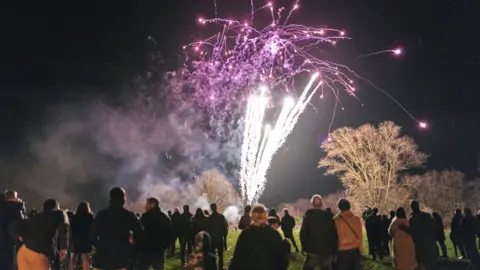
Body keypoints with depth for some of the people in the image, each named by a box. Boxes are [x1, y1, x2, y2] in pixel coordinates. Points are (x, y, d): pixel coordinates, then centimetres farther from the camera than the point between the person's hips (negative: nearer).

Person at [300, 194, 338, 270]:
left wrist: (304, 247, 6)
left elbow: (303, 233, -7)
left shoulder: (308, 216, -4)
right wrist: (334, 251, 6)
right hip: (327, 251, 2)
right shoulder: (328, 216, 1)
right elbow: (334, 234, -1)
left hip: (312, 251, -2)